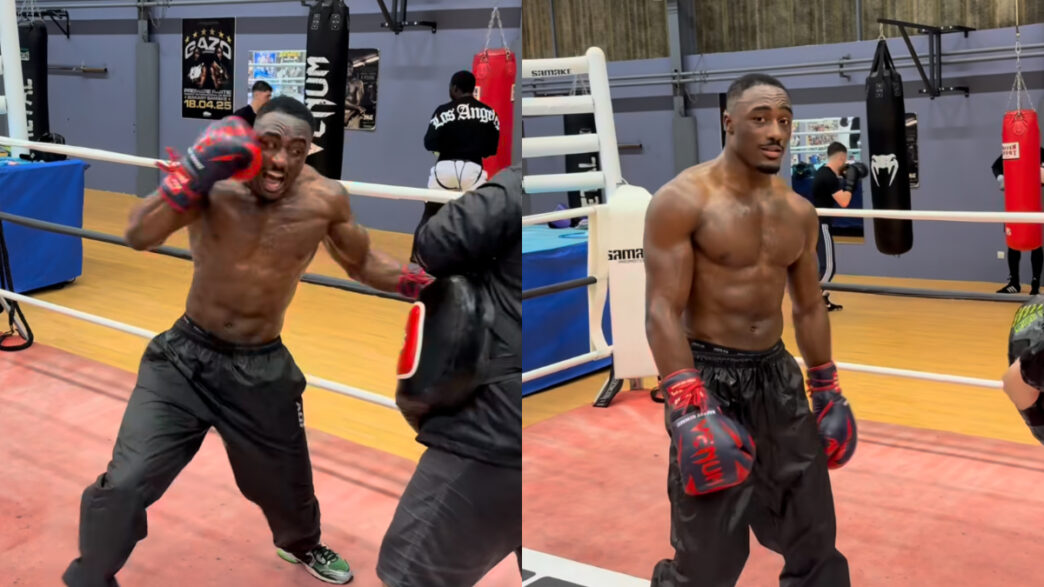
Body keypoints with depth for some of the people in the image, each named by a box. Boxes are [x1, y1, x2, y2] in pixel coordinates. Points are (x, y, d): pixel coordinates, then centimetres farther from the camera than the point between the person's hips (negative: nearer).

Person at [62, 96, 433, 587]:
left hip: (261, 368, 2)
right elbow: (138, 237, -31)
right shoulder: (218, 181, -19)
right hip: (186, 357, -2)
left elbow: (361, 263, 4)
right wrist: (192, 174, -43)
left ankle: (301, 546, 56)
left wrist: (412, 280, -14)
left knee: (287, 482, 20)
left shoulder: (324, 199, -13)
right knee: (124, 484, -9)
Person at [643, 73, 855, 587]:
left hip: (777, 373, 6)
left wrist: (827, 392, 17)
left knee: (814, 538, 15)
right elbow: (663, 310, -17)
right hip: (708, 375, -6)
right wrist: (688, 408, -24)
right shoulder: (681, 200, -12)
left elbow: (809, 306, 17)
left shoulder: (799, 212, 7)